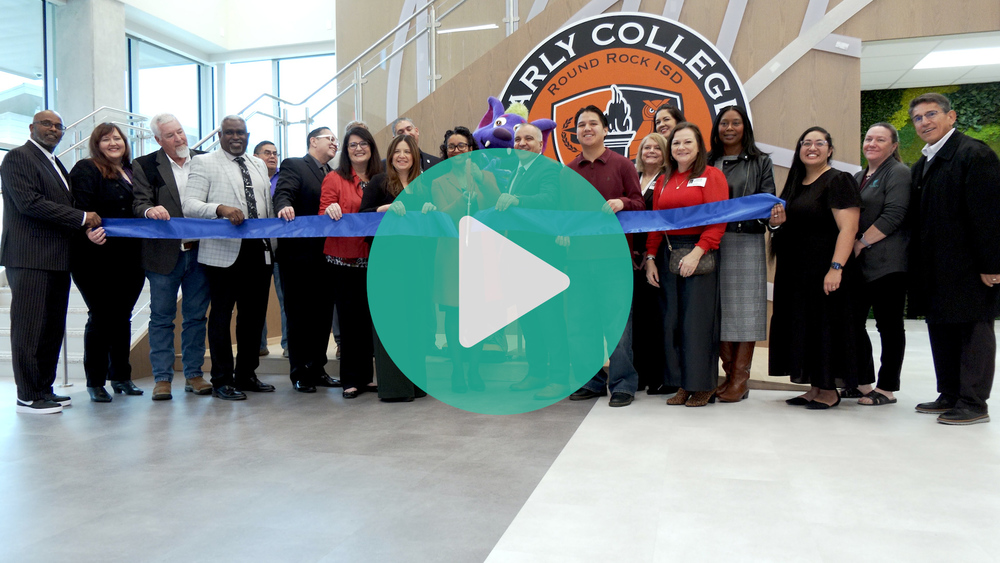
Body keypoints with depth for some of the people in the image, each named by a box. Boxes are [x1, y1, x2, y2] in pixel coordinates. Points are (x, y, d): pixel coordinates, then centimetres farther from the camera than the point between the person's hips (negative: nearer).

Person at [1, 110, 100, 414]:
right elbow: (30, 203, -16)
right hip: (30, 257, -9)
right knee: (30, 328, -4)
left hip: (56, 259, 9)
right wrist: (81, 217, -14)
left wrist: (85, 223, 7)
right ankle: (28, 396, 3)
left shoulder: (55, 164, 22)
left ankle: (45, 389, 19)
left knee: (53, 328, 10)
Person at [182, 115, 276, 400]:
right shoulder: (204, 163, 2)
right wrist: (221, 209, -26)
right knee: (221, 315, 2)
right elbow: (190, 205, -9)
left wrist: (273, 244, 12)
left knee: (254, 314, 10)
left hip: (259, 250, 5)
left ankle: (245, 374, 23)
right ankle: (222, 381, 12)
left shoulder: (259, 165, 19)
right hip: (224, 251, -5)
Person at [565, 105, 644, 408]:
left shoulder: (622, 164, 4)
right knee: (580, 319, 7)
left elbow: (639, 203, 3)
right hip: (578, 252, 4)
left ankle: (623, 384, 10)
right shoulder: (568, 171, 12)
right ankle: (591, 381, 20)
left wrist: (621, 203, -17)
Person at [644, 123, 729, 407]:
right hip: (667, 253, 5)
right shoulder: (663, 181, 15)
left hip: (699, 252, -5)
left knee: (698, 318, -3)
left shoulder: (712, 176, -1)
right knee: (672, 318, 5)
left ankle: (703, 386, 10)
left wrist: (697, 252, -19)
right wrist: (650, 258, 5)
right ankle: (683, 384, 16)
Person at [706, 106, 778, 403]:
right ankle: (730, 374, 12)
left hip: (747, 242, -2)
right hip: (712, 242, 2)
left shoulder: (760, 162, 11)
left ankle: (740, 380, 3)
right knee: (718, 308, 1)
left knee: (744, 308, -4)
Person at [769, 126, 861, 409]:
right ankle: (815, 387, 19)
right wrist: (779, 219, 2)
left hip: (824, 268, -8)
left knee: (825, 323, -2)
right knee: (802, 326, 10)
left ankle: (830, 390, 8)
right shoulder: (795, 183, 15)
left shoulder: (838, 181, -8)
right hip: (795, 270, 8)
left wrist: (837, 267, -26)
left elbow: (848, 228, -17)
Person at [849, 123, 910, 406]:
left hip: (887, 263, -8)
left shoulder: (899, 173, -4)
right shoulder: (859, 177, 19)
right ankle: (863, 382, 18)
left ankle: (886, 389, 7)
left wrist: (861, 243, -14)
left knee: (889, 325, 0)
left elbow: (893, 216, -16)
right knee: (853, 322, 7)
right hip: (858, 264, 8)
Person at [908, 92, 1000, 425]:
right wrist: (918, 266, 11)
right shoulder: (922, 166, 16)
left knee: (973, 330, 0)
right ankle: (950, 396, 25)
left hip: (968, 269, -9)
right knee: (941, 330, 14)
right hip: (935, 270, 9)